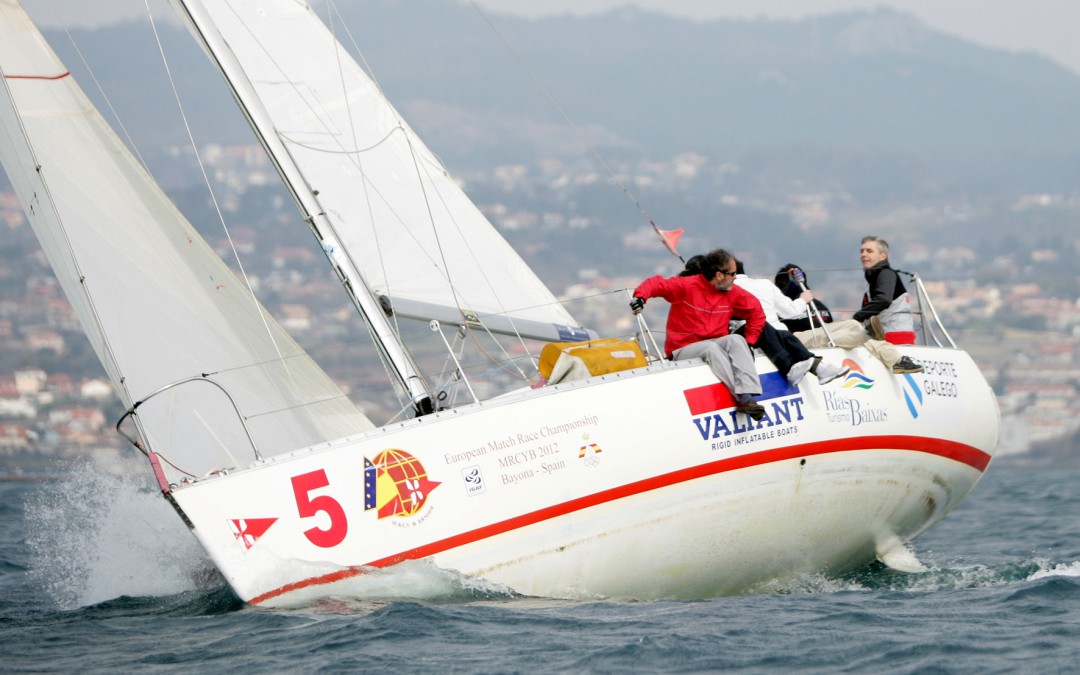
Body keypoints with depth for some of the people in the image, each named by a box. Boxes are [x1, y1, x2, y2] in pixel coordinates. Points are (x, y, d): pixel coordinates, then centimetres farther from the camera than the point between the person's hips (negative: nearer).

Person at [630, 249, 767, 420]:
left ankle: (747, 397, -39)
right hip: (682, 350, -4)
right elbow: (656, 284, -15)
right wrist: (641, 296, -36)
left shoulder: (732, 293, 4)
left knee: (736, 340, -25)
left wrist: (749, 342, 3)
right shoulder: (687, 285, -10)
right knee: (711, 347, -35)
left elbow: (756, 311, 13)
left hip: (714, 345, 4)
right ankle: (743, 398, -39)